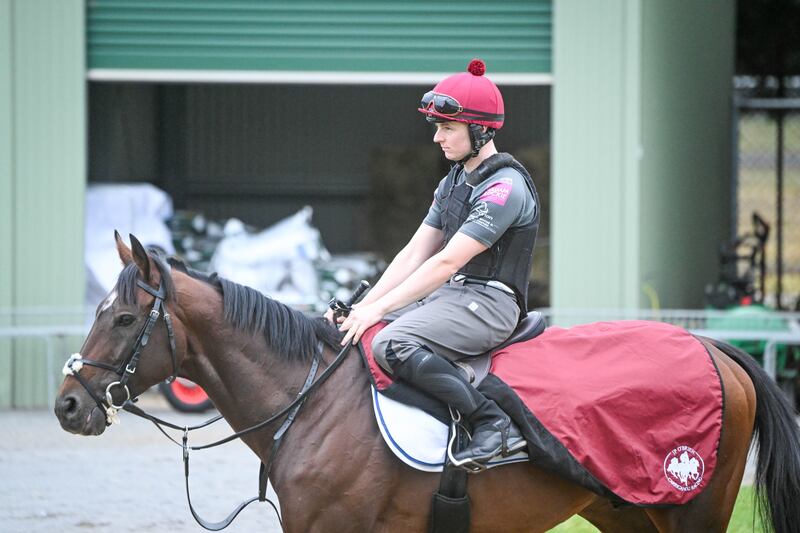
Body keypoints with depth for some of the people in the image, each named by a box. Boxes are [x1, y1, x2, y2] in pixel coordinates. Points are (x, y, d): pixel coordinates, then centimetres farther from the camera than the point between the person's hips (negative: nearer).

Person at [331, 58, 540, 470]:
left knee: (392, 344, -32)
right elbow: (414, 254, 14)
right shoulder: (454, 182, 16)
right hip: (446, 295, 10)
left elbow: (447, 262, -20)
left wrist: (378, 309, -21)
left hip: (487, 303, -10)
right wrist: (363, 306, 1)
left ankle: (496, 423, -27)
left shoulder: (505, 187, -14)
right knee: (348, 329, 2)